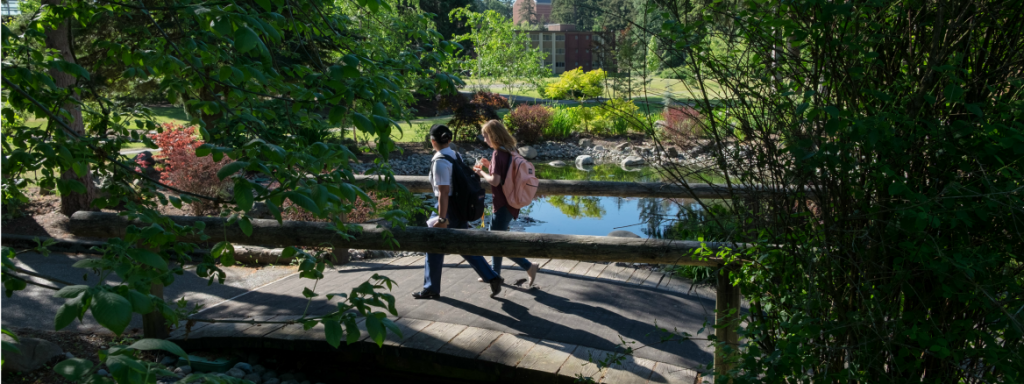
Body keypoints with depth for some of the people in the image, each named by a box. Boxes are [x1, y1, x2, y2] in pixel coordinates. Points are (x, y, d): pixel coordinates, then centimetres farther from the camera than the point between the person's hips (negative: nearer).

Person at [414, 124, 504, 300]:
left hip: (448, 207, -8)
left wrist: (442, 219, -21)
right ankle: (492, 277, 10)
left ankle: (431, 289, 19)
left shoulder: (439, 162, -19)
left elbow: (443, 193, -23)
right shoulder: (457, 156, 6)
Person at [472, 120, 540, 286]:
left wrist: (481, 173, -8)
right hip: (510, 202, 10)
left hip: (503, 204, -10)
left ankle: (529, 267, 0)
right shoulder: (509, 150, 8)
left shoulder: (498, 153, -19)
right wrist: (490, 165, 12)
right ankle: (495, 273, 30)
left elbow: (495, 181, -24)